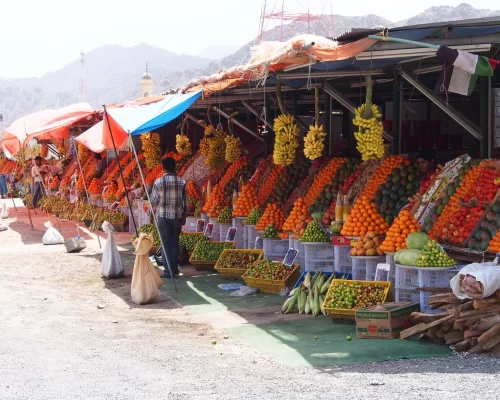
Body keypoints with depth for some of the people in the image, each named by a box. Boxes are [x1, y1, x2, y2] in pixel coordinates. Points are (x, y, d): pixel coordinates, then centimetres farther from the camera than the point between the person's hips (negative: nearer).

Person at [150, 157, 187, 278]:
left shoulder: (159, 182, -8)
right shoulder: (182, 182, -1)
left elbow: (153, 200, -1)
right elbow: (185, 201, 4)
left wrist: (151, 213, 14)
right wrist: (184, 216, 15)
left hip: (163, 216, -2)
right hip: (177, 216, 2)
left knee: (165, 243, 2)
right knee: (175, 242, 12)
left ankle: (168, 270, 0)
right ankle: (175, 269, 16)